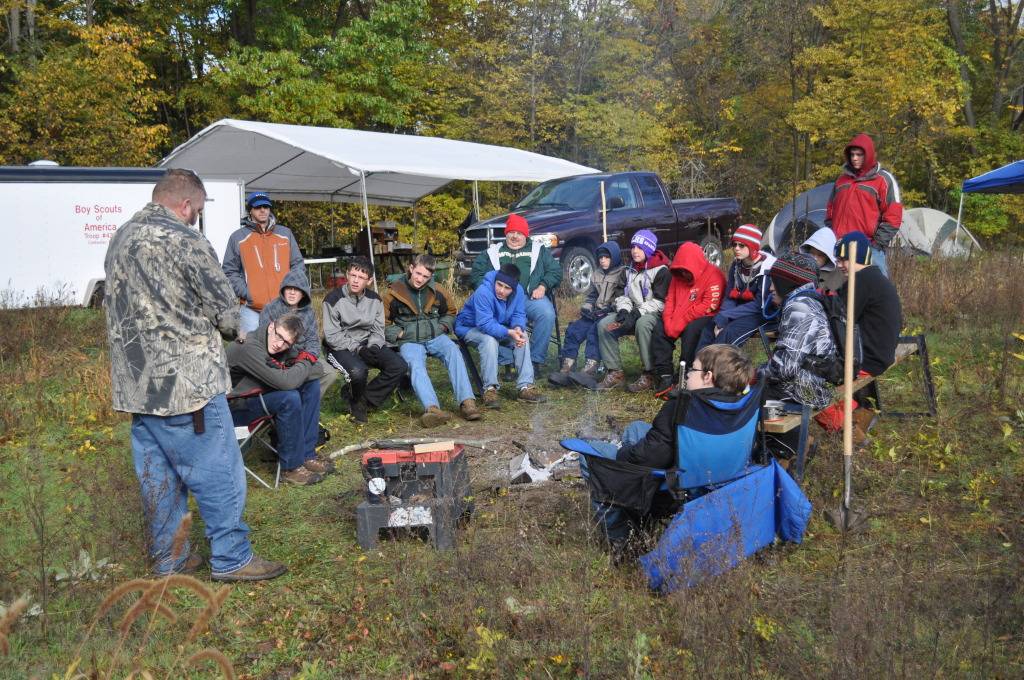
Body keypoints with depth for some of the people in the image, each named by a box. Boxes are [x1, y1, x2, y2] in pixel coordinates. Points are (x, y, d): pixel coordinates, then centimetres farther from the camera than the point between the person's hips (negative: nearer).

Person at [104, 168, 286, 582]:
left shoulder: (120, 240, 13)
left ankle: (168, 558, 23)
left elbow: (120, 308, 18)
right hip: (186, 381, -8)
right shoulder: (184, 240, -13)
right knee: (217, 471, 1)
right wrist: (227, 330, 13)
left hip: (137, 384, 9)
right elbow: (226, 312, -10)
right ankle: (231, 557, 8)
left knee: (157, 474, 14)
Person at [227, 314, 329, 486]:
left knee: (312, 384, -5)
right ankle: (291, 467, -14)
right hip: (235, 407, -9)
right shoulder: (248, 347, -29)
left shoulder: (284, 346, -4)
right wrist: (304, 365, -16)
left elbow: (318, 369, -3)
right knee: (290, 398, -29)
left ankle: (307, 454, -3)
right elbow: (285, 382, -36)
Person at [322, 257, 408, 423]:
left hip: (367, 346, 5)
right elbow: (332, 336, -12)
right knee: (358, 371, -36)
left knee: (400, 366, -16)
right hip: (341, 348, -5)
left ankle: (362, 401, -5)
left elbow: (378, 330, 8)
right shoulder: (333, 299, -11)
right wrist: (358, 349, -20)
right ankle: (358, 399, 1)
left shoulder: (375, 300, 4)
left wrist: (373, 347, -14)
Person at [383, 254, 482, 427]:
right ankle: (432, 409, -55)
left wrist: (443, 327, 10)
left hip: (436, 336, 3)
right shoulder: (394, 293, 2)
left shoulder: (436, 291, 12)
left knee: (454, 352, -30)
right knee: (415, 365, -35)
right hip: (409, 341, -2)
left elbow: (449, 313, 30)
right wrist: (399, 334, -5)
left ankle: (466, 402, -38)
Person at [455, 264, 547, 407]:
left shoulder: (518, 291, -14)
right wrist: (509, 333, -47)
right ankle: (490, 388, -30)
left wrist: (518, 328, -32)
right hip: (470, 328, -6)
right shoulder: (483, 293, -33)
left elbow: (518, 315, -8)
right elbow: (485, 323, -37)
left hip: (499, 328, 6)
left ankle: (525, 386, -17)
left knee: (522, 336, -17)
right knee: (489, 339, -36)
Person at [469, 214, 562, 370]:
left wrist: (543, 286, -3)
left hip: (532, 298, 0)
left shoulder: (539, 250, 22)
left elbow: (555, 271, 15)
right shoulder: (492, 253, 23)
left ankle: (536, 360, -21)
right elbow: (476, 274, 18)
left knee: (547, 314, -33)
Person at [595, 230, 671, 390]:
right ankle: (615, 372, -12)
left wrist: (637, 313, -25)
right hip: (633, 313, 7)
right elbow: (623, 294, 13)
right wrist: (624, 310, -10)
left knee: (642, 324, -40)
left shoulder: (661, 271, -8)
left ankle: (649, 374, -30)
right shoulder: (629, 270, 15)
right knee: (604, 324, -15)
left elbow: (660, 302, -16)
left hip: (654, 314, -7)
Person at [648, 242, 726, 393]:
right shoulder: (678, 277, 10)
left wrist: (682, 321, -24)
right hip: (679, 319, 7)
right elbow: (670, 300, 8)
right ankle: (664, 376, -16)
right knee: (659, 329, -15)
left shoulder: (713, 275, -14)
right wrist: (669, 321, -12)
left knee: (691, 330, -36)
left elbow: (709, 305, -22)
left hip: (706, 318, -7)